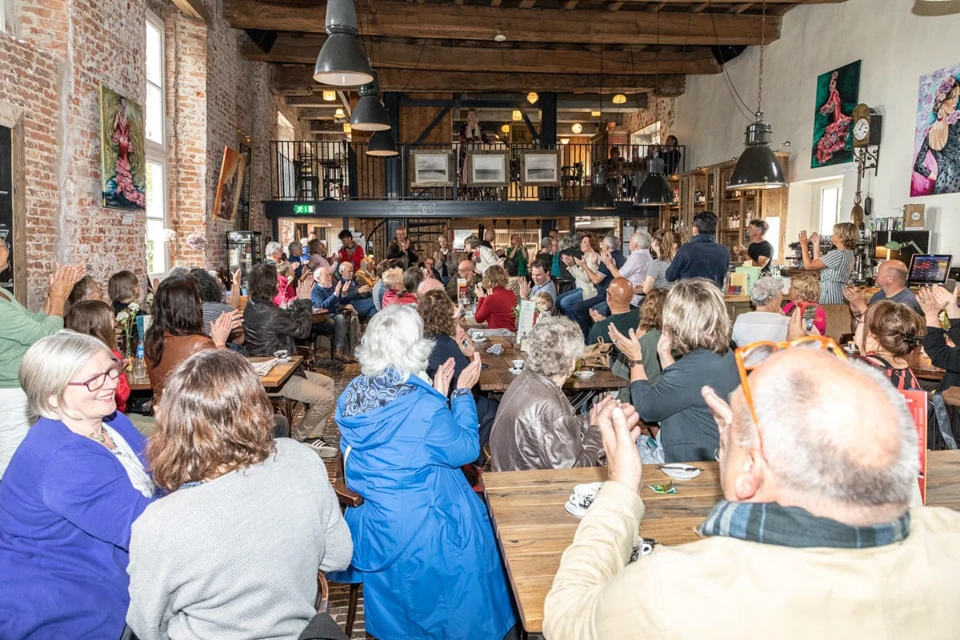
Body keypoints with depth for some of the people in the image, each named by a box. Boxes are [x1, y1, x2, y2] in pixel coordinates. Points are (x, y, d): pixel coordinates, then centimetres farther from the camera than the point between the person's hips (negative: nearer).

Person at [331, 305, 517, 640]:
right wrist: (463, 393, -4)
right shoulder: (425, 406, -29)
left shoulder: (351, 395, -8)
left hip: (373, 527, 6)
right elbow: (465, 450, -12)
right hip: (423, 532, -6)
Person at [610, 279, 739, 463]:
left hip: (693, 461, -9)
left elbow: (646, 408, -14)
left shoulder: (692, 368, -29)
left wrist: (635, 360, -4)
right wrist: (665, 354, 9)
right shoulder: (725, 355, 0)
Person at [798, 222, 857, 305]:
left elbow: (809, 265, -16)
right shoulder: (848, 254, 13)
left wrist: (804, 244, -5)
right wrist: (816, 244, 18)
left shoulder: (838, 254, -18)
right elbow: (817, 264, 16)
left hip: (830, 296, -10)